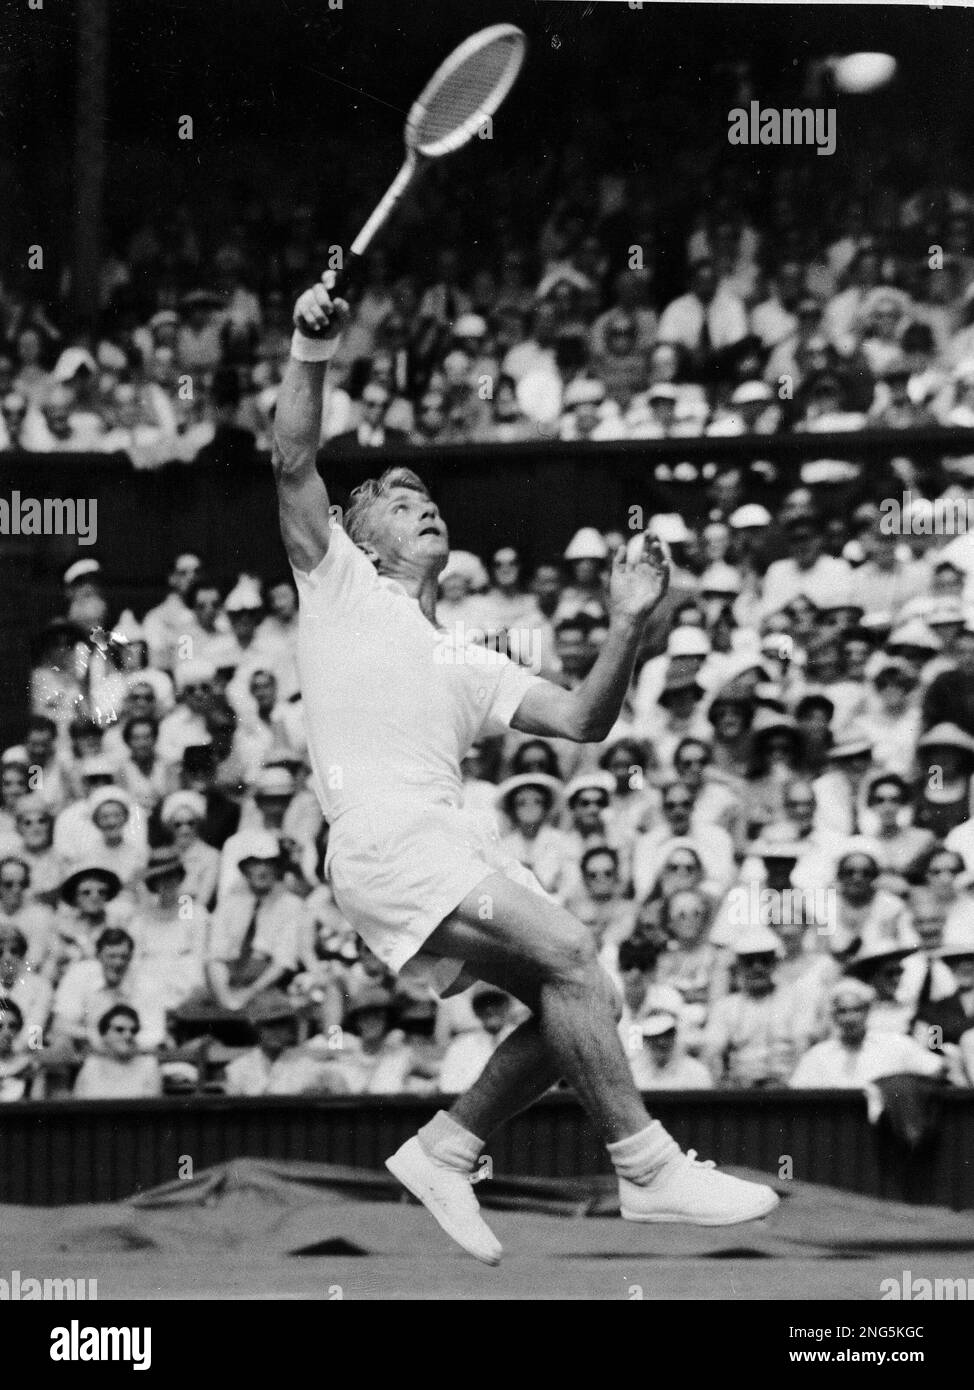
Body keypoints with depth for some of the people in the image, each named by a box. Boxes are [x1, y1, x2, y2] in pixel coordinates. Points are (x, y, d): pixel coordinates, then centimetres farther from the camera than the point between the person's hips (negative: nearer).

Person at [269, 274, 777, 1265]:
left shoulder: (467, 668, 32)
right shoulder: (338, 583, 18)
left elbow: (582, 721, 22)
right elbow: (294, 465, 4)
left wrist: (626, 627, 8)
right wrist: (311, 359, -10)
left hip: (456, 844, 7)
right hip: (384, 837, -7)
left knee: (573, 1003, -7)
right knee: (568, 954, -21)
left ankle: (443, 1149, 5)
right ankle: (647, 1170, -20)